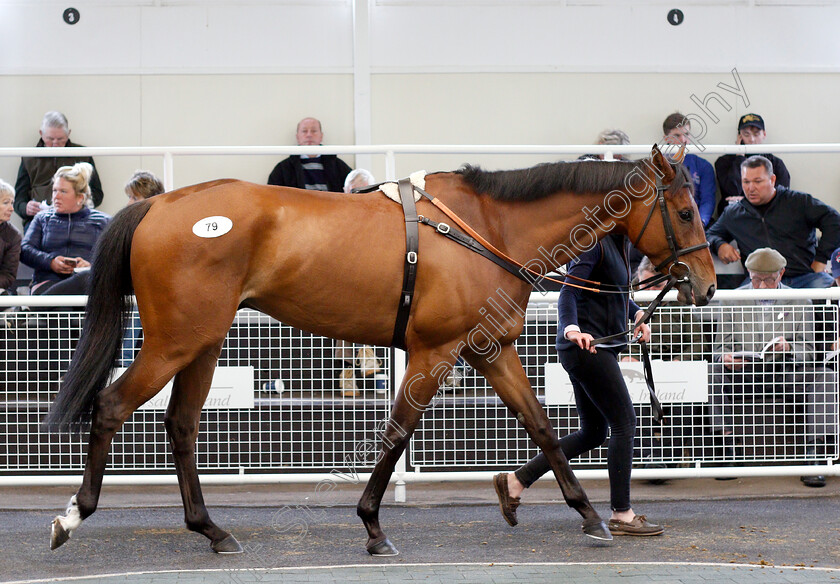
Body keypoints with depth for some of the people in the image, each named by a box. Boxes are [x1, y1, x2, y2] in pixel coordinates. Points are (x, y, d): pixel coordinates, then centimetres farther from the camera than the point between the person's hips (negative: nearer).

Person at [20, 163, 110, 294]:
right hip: (49, 280, 1)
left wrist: (91, 265, -15)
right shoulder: (42, 218, 26)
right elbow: (25, 250, 13)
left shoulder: (102, 221, 19)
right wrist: (50, 262, -7)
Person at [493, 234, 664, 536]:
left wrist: (637, 313, 17)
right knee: (624, 423, -8)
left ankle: (515, 481, 16)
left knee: (593, 432, 12)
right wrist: (572, 329, -38)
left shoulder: (617, 243, 16)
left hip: (601, 348, 10)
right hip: (587, 348, -10)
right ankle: (621, 515, -3)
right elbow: (569, 292, -23)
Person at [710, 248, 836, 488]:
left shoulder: (799, 302, 8)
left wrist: (789, 349, -19)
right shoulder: (731, 301, 9)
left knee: (824, 377, -29)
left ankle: (812, 455, -32)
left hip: (785, 372, 0)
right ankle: (726, 446, -30)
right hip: (742, 373, 0)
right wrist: (727, 358, -19)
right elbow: (720, 347, 7)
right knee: (715, 372, -32)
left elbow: (808, 351, 5)